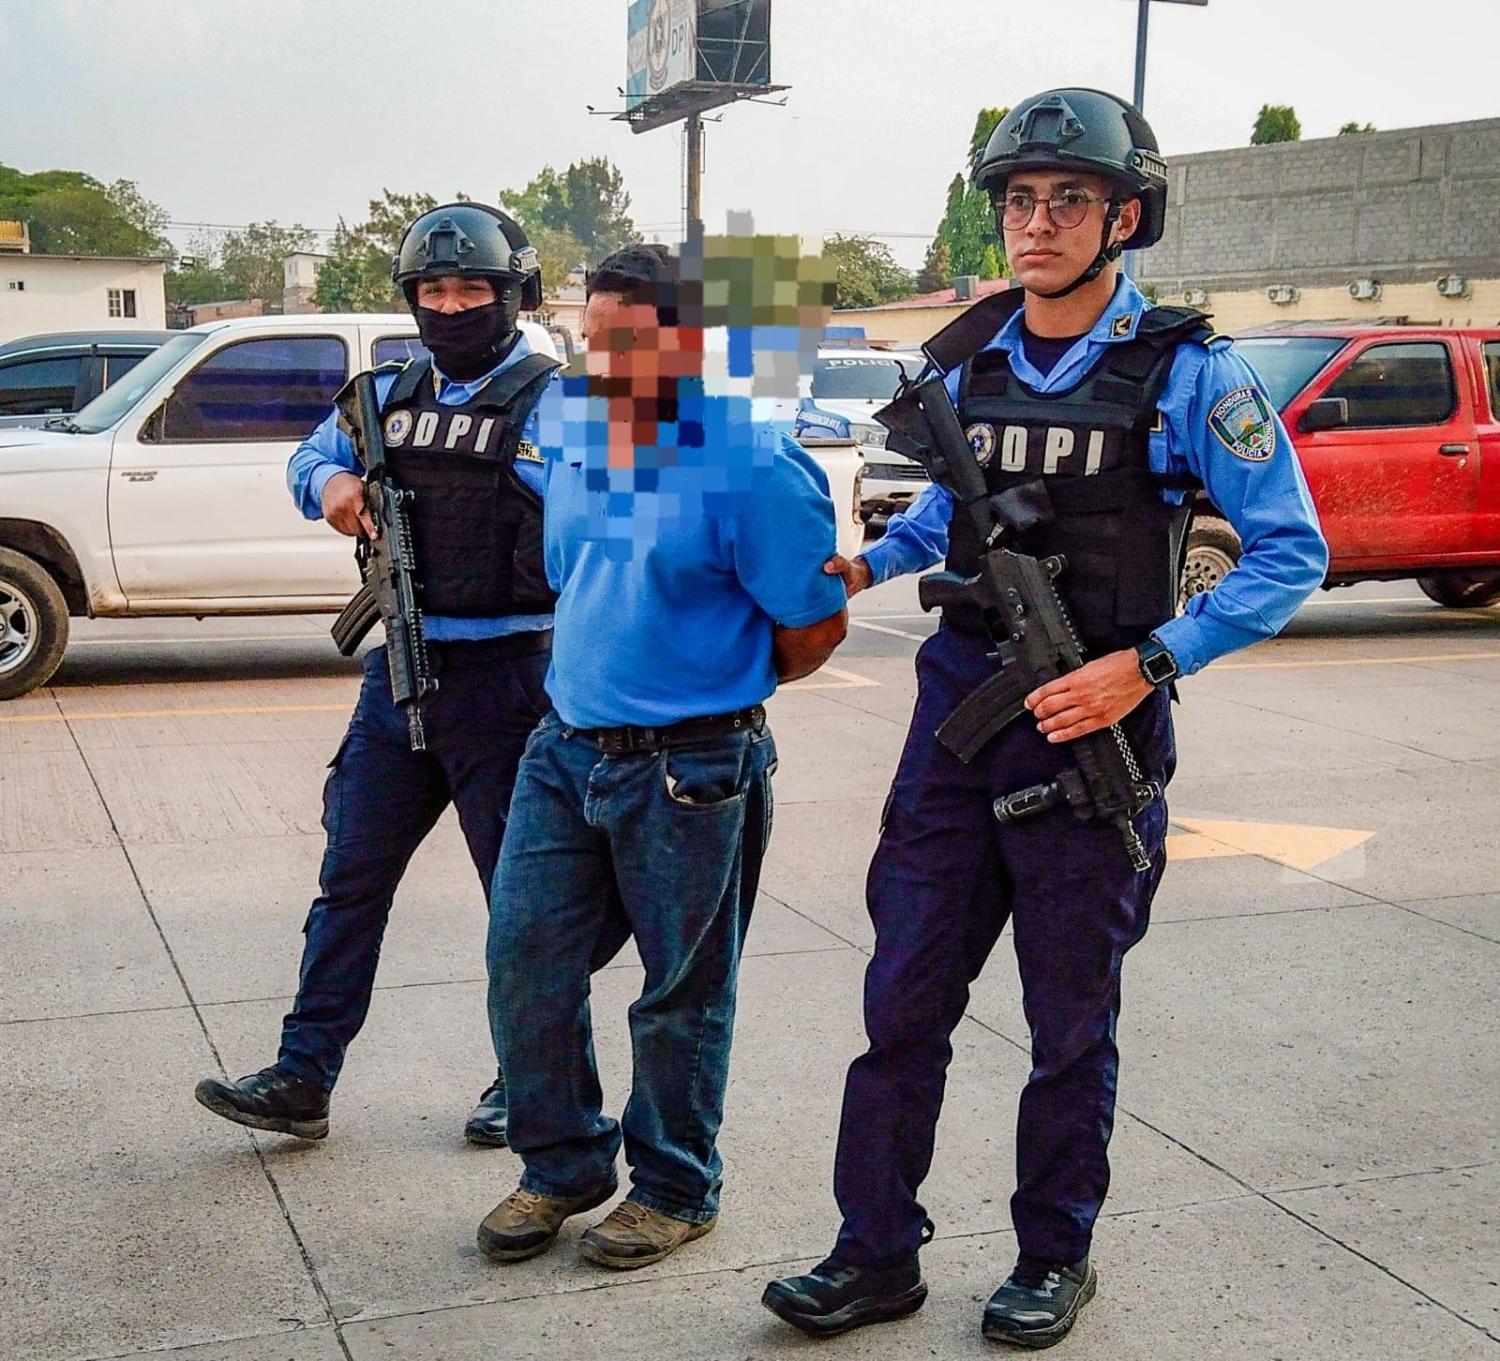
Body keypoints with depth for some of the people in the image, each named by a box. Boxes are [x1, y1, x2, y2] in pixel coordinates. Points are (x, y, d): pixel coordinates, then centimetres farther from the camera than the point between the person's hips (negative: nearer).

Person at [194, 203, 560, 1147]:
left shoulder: (548, 401, -7)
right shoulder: (390, 393, 11)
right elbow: (311, 458, 24)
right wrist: (331, 483, 3)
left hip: (501, 671, -6)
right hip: (399, 669, 6)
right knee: (351, 880, 8)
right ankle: (304, 1077, 17)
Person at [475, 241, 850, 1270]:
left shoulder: (750, 468, -15)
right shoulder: (574, 449, 6)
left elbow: (818, 624, -10)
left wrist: (715, 687, 3)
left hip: (690, 769, -6)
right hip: (564, 749, 7)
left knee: (682, 991, 8)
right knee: (525, 960, 7)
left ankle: (675, 1191, 26)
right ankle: (563, 1166, 26)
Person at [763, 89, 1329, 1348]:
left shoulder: (1186, 373, -9)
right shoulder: (968, 363, 5)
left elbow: (1291, 554, -8)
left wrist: (1148, 664, -18)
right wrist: (868, 564, 6)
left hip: (1091, 733, -4)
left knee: (1072, 1019, 9)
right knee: (904, 998, 5)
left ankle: (1055, 1257, 28)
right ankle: (877, 1255, 18)